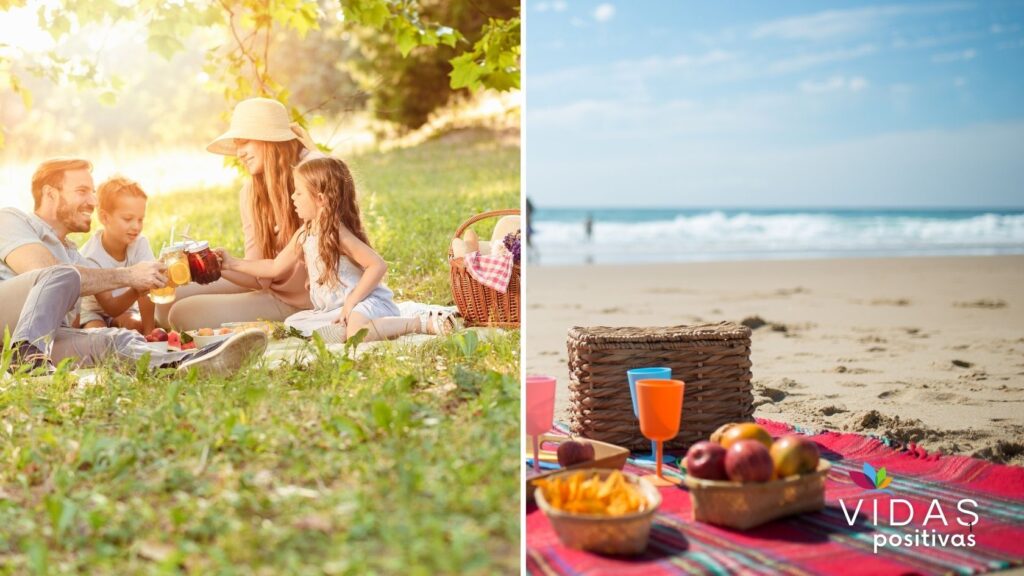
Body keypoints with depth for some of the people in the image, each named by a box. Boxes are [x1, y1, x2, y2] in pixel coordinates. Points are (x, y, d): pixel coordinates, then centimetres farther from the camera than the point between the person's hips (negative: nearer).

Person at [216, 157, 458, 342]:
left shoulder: (336, 233, -17)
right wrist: (234, 263, 18)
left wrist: (352, 301, -22)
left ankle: (423, 323, -24)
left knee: (357, 332, -39)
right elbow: (275, 267, 20)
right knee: (291, 325, 3)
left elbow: (378, 265, -22)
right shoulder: (304, 235, 9)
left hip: (367, 302, -9)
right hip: (332, 309, 9)